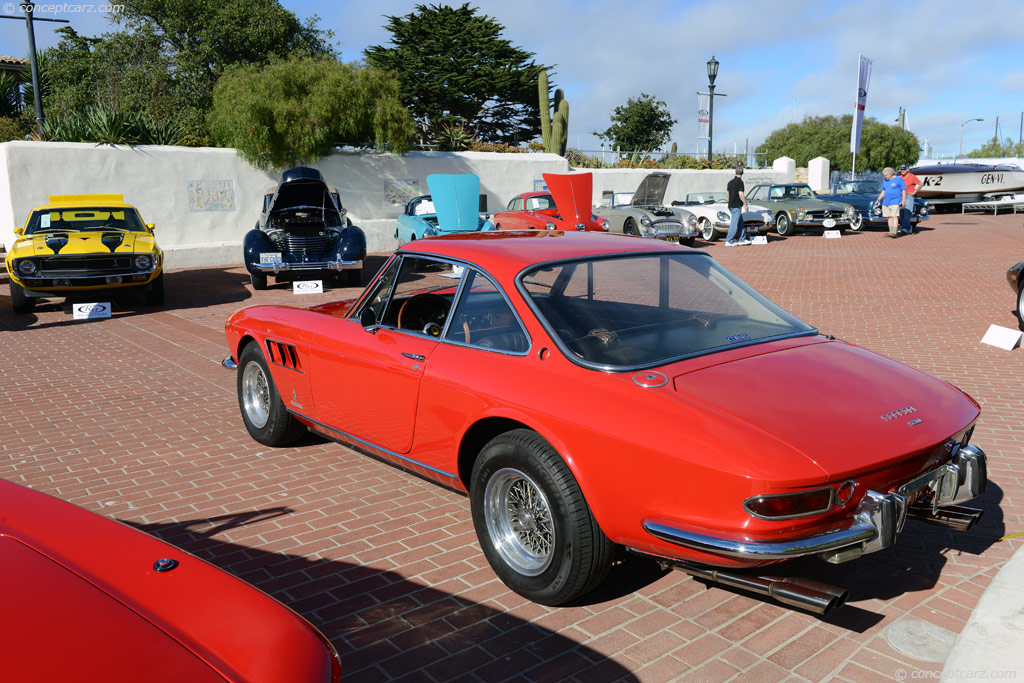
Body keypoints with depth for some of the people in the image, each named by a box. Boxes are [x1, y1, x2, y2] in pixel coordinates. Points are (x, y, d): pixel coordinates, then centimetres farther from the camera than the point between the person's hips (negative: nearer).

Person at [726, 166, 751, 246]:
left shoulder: (730, 182, 11)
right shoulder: (740, 182, -14)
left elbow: (728, 194, 17)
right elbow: (741, 195, -18)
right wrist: (746, 204, -10)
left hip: (731, 205, 9)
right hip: (736, 206, -9)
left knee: (741, 223, 15)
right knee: (734, 223, -5)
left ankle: (742, 239, 17)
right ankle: (729, 241, -5)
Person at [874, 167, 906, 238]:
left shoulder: (899, 179, -4)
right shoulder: (885, 181, 13)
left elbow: (904, 190, -4)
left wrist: (903, 200, -12)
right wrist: (878, 200, 15)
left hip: (895, 202, -6)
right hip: (886, 202, 6)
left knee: (894, 216, -13)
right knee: (890, 217, 6)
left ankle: (894, 233, -18)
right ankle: (891, 232, 9)